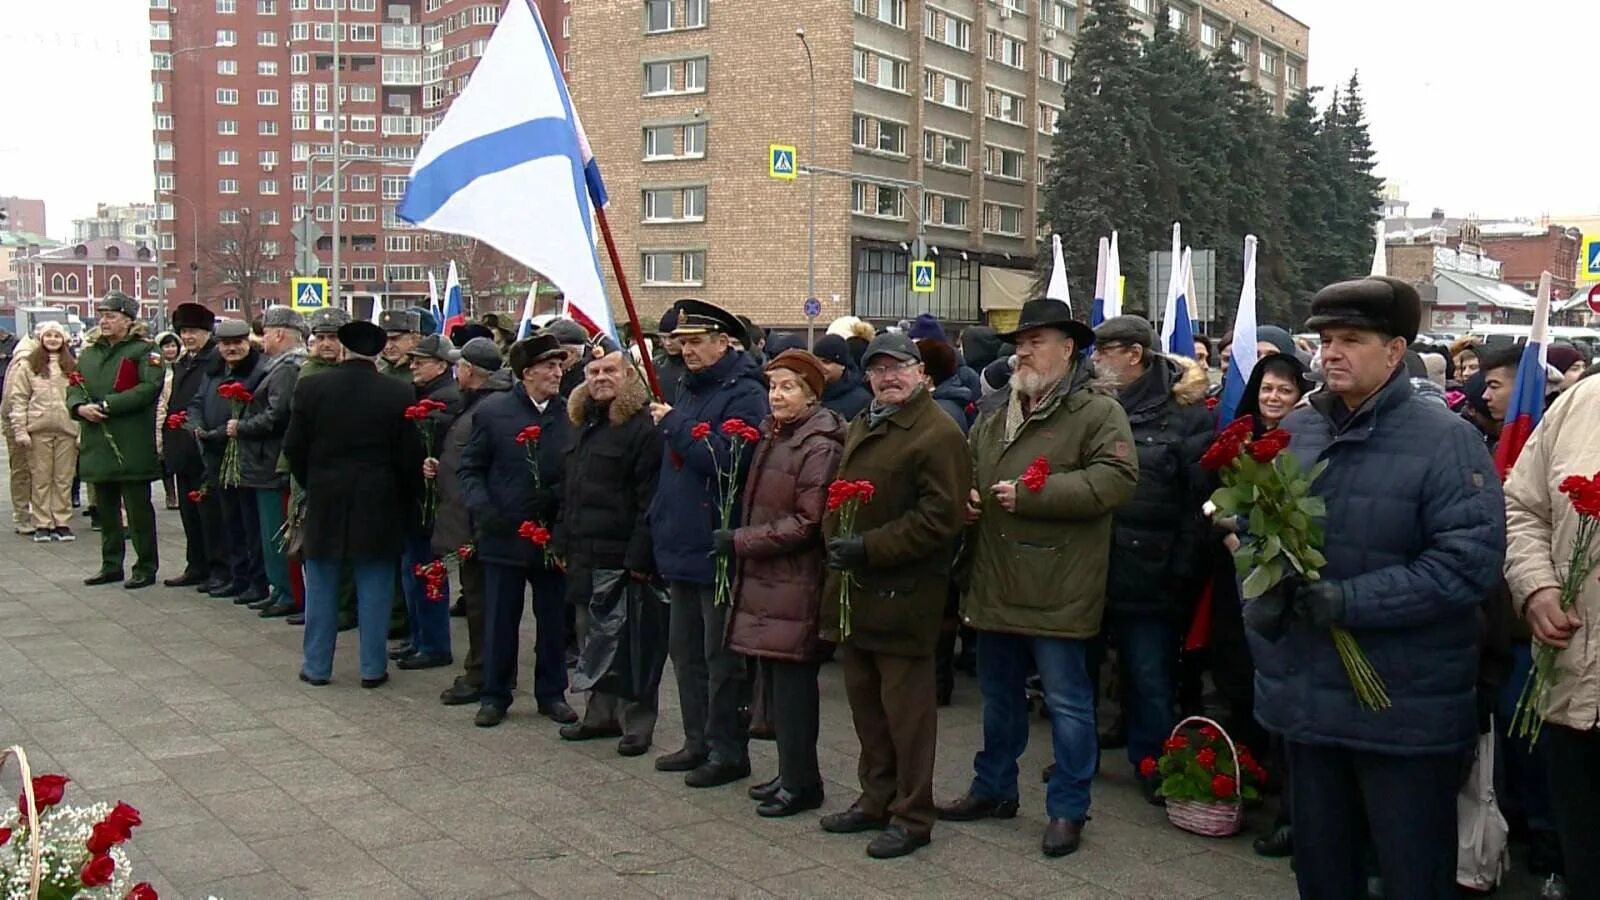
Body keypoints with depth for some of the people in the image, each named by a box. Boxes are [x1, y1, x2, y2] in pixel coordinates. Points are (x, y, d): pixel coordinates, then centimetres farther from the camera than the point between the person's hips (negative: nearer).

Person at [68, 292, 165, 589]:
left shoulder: (145, 351, -4)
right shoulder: (89, 353, 16)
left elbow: (149, 387, -17)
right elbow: (74, 387, 14)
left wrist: (106, 405, -19)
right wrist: (80, 407, -9)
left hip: (132, 449, -7)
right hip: (98, 446, 7)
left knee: (138, 509, -1)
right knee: (106, 509, 14)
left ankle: (146, 568, 7)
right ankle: (111, 565, 24)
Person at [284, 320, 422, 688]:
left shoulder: (311, 388, -4)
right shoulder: (398, 394, -7)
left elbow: (293, 448, 0)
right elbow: (409, 456, -6)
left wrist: (311, 485, 14)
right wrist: (406, 500, 7)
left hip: (324, 504, 1)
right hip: (379, 506, -1)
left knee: (321, 587, 11)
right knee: (374, 588, 7)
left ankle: (316, 666, 18)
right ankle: (372, 668, 10)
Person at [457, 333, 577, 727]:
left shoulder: (569, 414, -1)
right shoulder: (493, 411, -3)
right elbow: (469, 468, 2)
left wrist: (561, 499, -13)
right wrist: (481, 508, -13)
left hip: (552, 533, 1)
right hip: (504, 532, -1)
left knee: (553, 618, 11)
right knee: (500, 619, 8)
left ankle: (552, 694, 25)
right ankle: (494, 695, 21)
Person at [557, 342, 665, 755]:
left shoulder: (643, 427, -11)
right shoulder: (582, 424, 16)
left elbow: (649, 499, -16)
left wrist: (640, 556, -20)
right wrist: (563, 542, 17)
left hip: (621, 554, -8)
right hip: (584, 553, 8)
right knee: (592, 635, 15)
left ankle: (637, 724, 9)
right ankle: (601, 714, 26)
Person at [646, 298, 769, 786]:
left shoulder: (743, 394, -13)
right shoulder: (689, 389, 15)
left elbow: (724, 459, -26)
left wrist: (674, 425, -18)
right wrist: (661, 519, 15)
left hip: (718, 548, -9)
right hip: (683, 544, 9)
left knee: (721, 655, -1)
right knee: (686, 650, 16)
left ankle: (728, 752, 9)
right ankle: (698, 742, 27)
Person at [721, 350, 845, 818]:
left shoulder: (819, 446, -13)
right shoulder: (771, 436, 14)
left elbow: (807, 522, -17)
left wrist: (741, 541, -15)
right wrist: (740, 539, 9)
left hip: (796, 581, -9)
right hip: (763, 577, 9)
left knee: (791, 678, -3)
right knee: (774, 677, 12)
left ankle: (801, 782, 8)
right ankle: (791, 772, 23)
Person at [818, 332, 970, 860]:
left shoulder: (939, 434, -12)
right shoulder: (861, 427, 16)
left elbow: (939, 518, -19)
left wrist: (869, 548, -20)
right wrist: (835, 542, 8)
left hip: (902, 595, -8)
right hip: (853, 589, 9)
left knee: (906, 707, 0)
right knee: (865, 701, 16)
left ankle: (912, 816, 12)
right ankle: (876, 799, 30)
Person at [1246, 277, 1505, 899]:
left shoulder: (1443, 440, -12)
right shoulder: (1295, 432, 6)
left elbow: (1471, 560, -19)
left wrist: (1351, 602, -23)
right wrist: (1263, 594, -9)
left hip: (1406, 711, -5)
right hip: (1305, 696, 6)